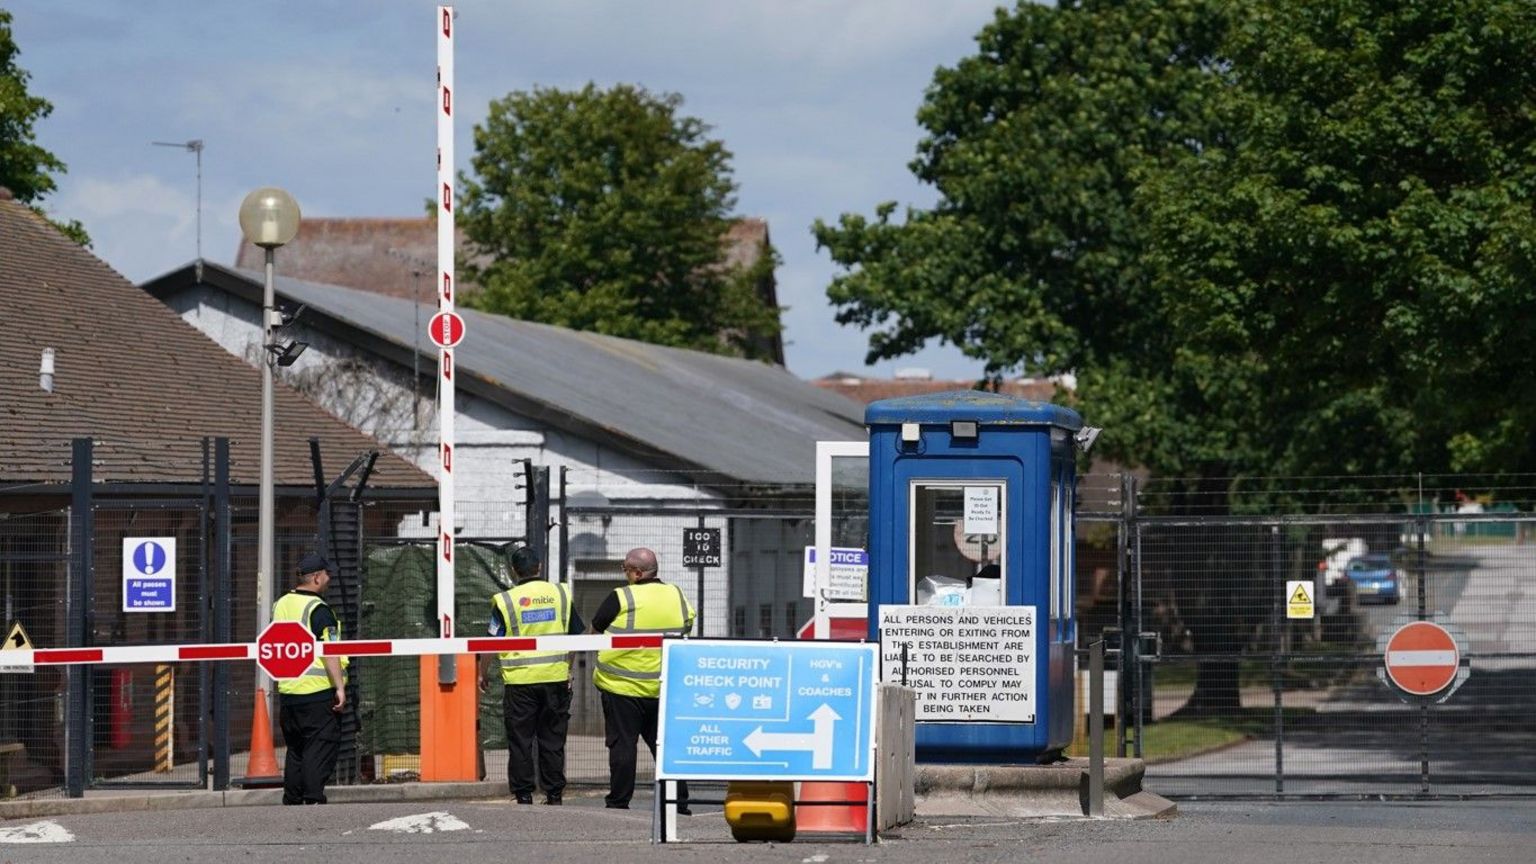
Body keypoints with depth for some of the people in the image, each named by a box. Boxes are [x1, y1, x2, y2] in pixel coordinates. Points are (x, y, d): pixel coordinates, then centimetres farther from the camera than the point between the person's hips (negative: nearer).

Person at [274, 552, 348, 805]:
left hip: (288, 690, 7)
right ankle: (313, 798, -11)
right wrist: (340, 687, -19)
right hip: (318, 690, -7)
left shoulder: (282, 604, 12)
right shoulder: (317, 609, -12)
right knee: (321, 747, -5)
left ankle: (292, 799, 14)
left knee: (295, 749, 14)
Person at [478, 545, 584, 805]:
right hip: (556, 677, 3)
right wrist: (569, 668, 24)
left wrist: (483, 674, 9)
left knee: (520, 742, 4)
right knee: (553, 740, 10)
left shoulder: (505, 600, -7)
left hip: (520, 679, -3)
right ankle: (554, 794, 11)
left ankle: (523, 796, 4)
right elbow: (576, 635, 11)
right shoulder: (560, 594, 3)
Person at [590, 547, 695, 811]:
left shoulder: (621, 598, -12)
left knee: (622, 745, 2)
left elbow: (595, 631, -3)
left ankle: (619, 803, 3)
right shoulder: (677, 596, 4)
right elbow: (687, 627, 16)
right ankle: (679, 802, 10)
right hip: (664, 688, 5)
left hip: (623, 686, -5)